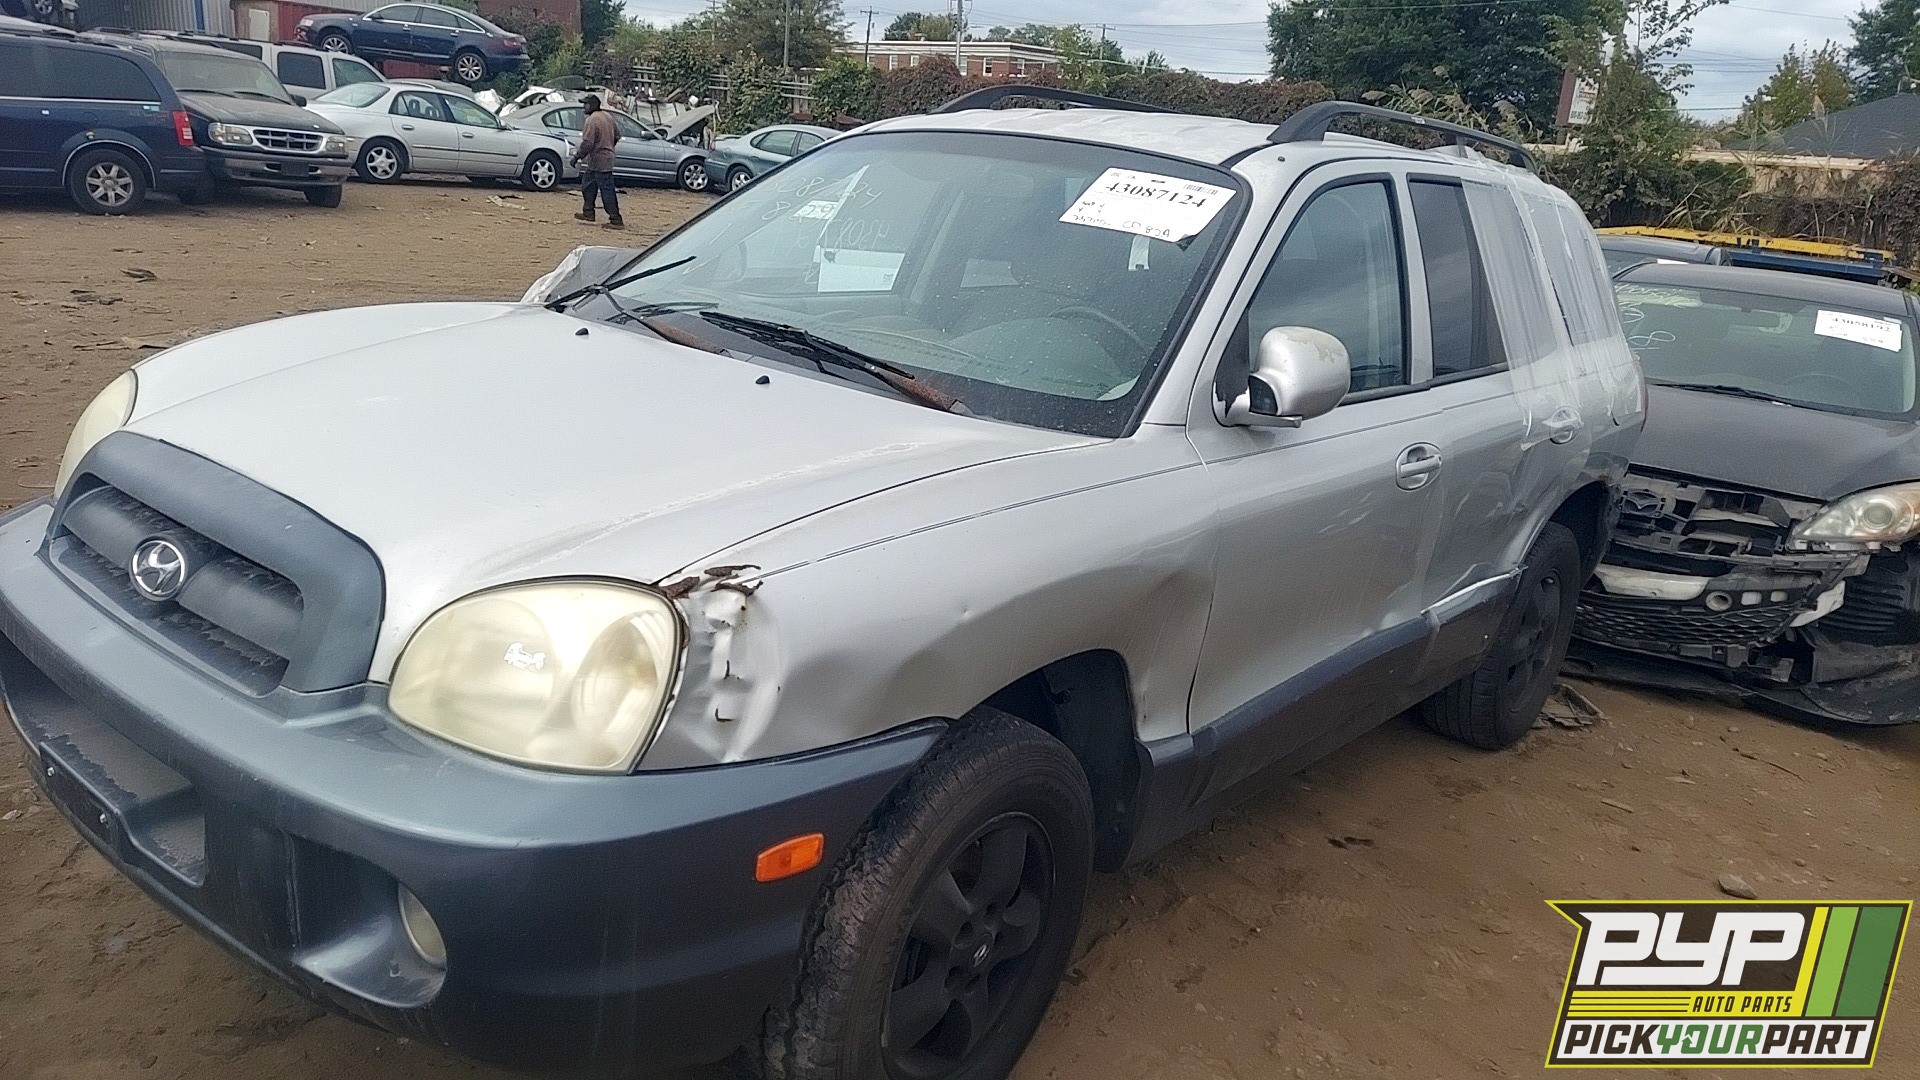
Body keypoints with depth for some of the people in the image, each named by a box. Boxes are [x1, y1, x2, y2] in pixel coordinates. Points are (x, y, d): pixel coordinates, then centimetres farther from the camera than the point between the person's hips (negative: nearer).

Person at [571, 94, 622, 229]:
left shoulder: (592, 120, -19)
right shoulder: (607, 116, 9)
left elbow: (587, 143, -22)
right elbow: (617, 135, 17)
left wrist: (577, 156, -13)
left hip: (599, 161, -10)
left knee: (607, 191, -7)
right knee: (587, 185, 20)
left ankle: (616, 220, -6)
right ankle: (588, 213, 27)